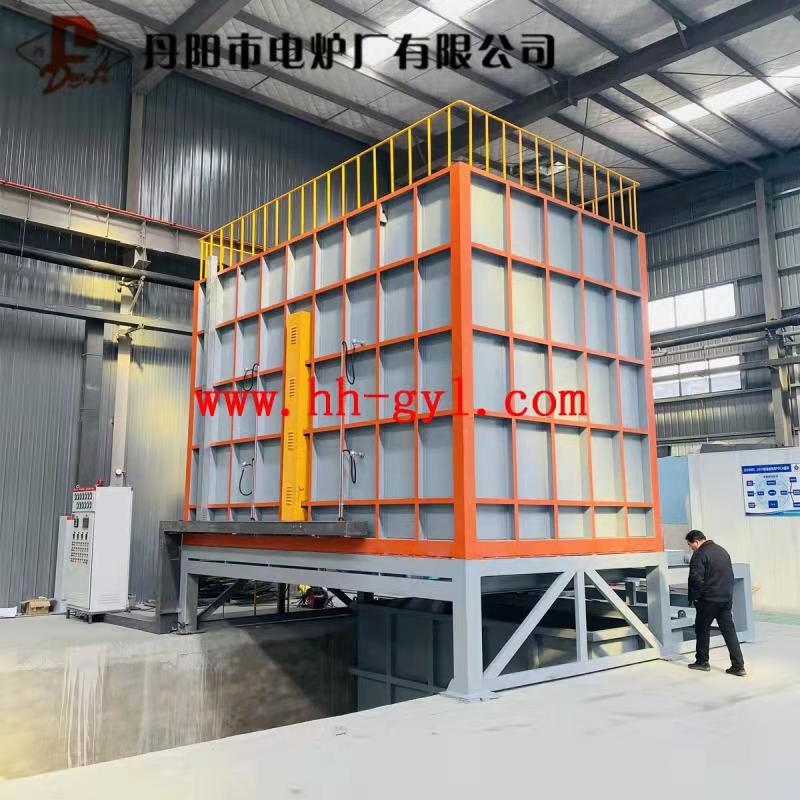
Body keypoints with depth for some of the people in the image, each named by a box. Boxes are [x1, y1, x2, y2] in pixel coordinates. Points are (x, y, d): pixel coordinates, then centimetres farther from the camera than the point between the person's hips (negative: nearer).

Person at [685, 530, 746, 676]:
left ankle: (702, 661, 18)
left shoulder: (700, 554, -14)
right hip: (726, 599, 7)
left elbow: (696, 579, -18)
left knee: (702, 629, 9)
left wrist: (693, 597, -6)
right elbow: (730, 575, 19)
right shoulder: (722, 550, 13)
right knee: (729, 630, 6)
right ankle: (738, 666, 2)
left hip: (708, 599, -7)